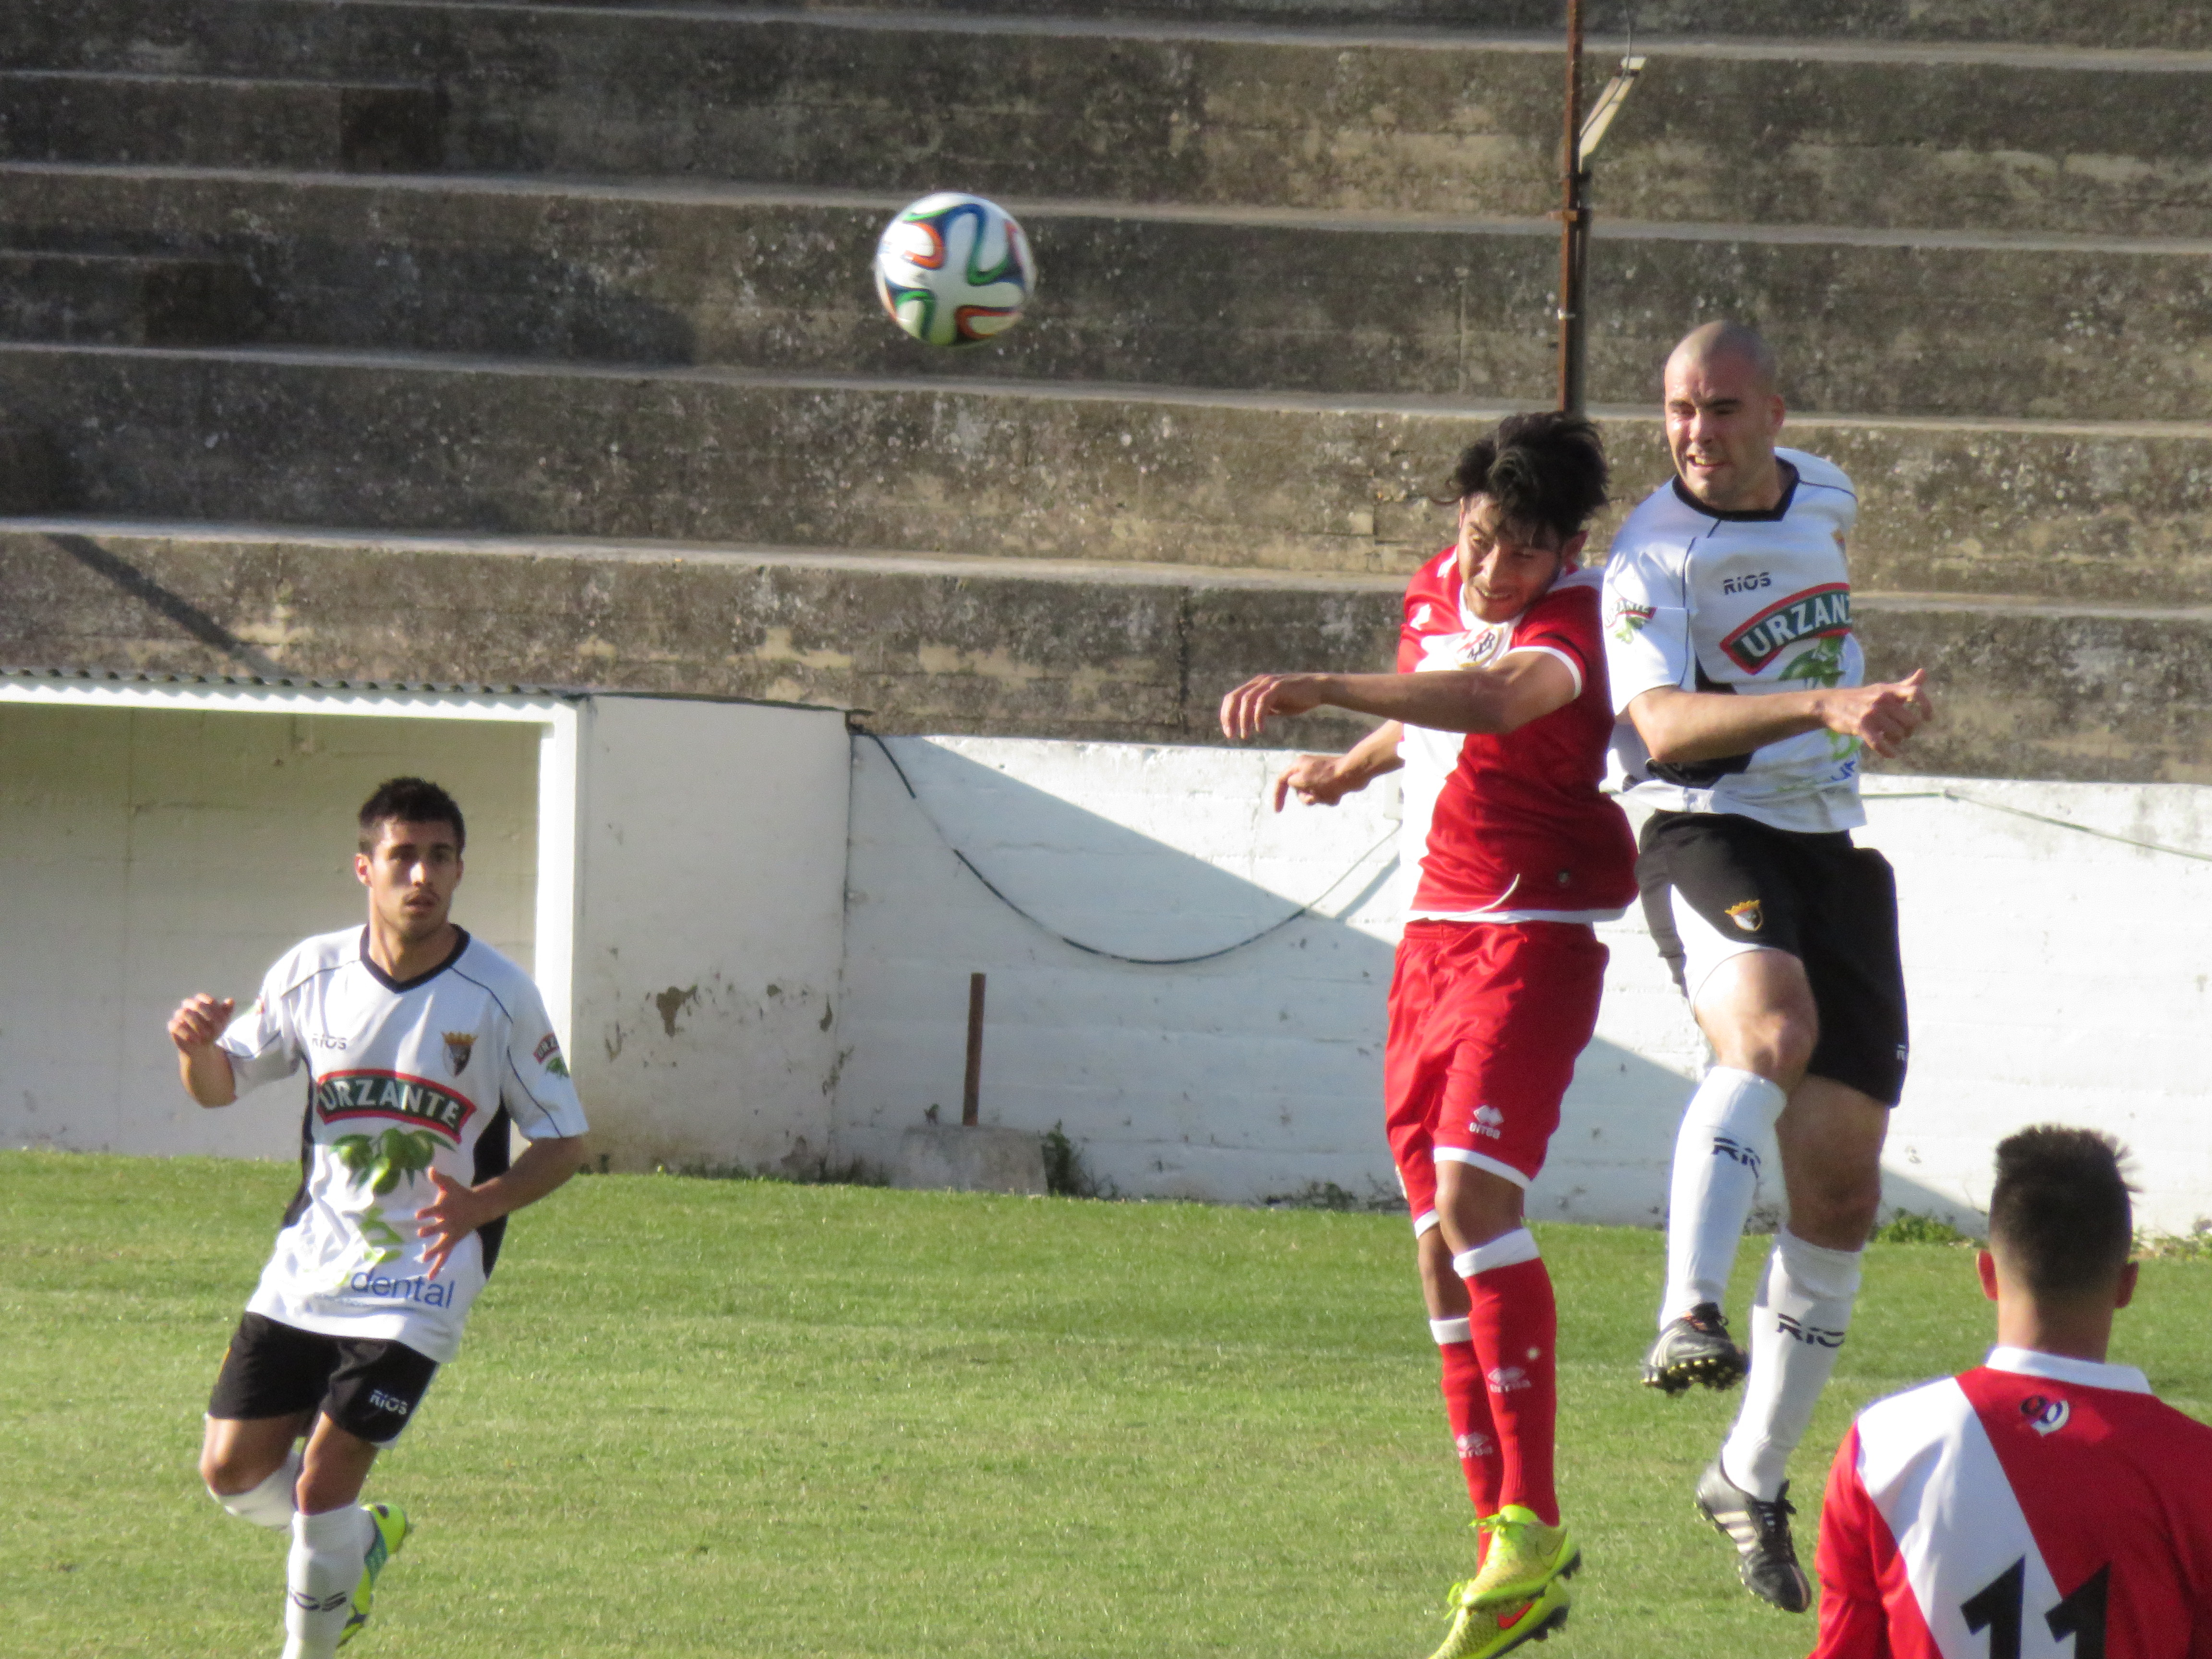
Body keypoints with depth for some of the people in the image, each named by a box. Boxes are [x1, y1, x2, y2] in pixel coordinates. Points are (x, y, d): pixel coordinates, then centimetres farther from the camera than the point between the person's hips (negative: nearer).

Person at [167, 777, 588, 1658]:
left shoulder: (500, 997, -11)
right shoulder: (311, 974, -2)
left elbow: (564, 1141, -5)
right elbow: (221, 1085, 9)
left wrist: (479, 1204, -24)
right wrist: (198, 1047, -16)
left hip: (419, 1280, -4)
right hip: (309, 1264, 4)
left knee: (322, 1485, -13)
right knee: (232, 1471, 3)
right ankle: (363, 1539, 33)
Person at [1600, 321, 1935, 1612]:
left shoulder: (1825, 499, 11)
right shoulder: (1653, 556, -10)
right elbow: (1661, 724, -25)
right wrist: (1821, 705, -34)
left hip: (1829, 851, 6)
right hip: (1709, 838, -6)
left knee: (1841, 1183, 3)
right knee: (1771, 1028, -39)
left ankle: (1755, 1476, 16)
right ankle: (1691, 1318, -51)